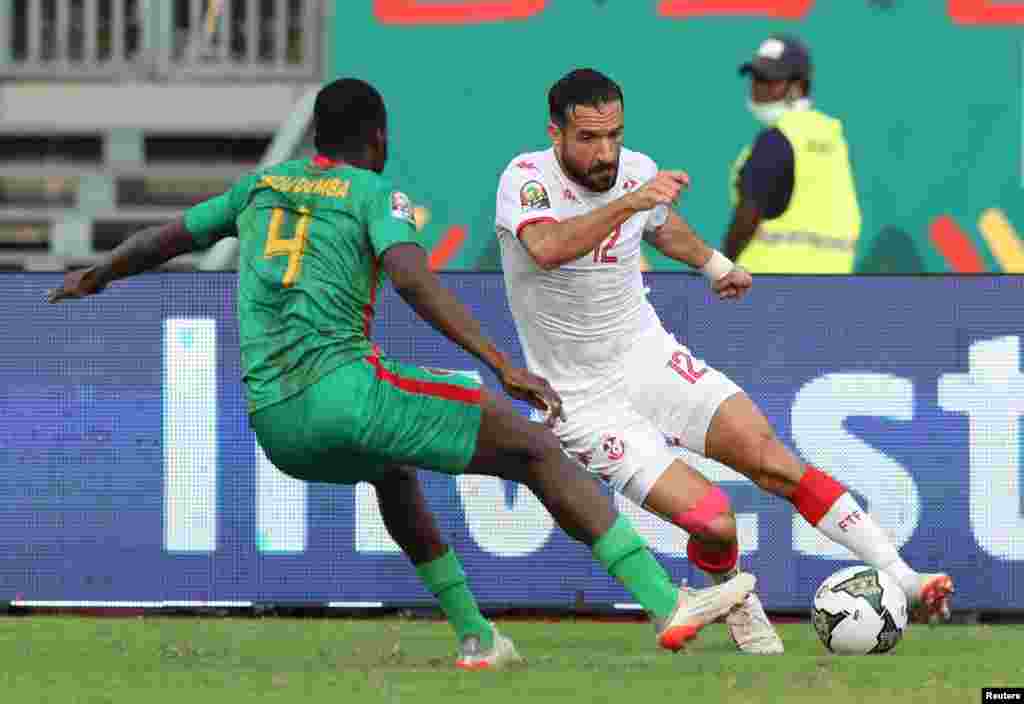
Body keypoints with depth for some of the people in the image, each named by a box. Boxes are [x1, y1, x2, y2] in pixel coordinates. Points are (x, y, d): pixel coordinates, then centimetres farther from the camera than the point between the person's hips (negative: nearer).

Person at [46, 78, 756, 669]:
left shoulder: (262, 186, 22)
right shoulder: (376, 195, 5)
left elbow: (167, 238, 34)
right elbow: (415, 281, -15)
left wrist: (97, 276, 54)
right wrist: (503, 367, -20)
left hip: (274, 425, 6)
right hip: (344, 389, -6)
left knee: (393, 468, 38)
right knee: (535, 449, -4)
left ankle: (476, 638, 32)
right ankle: (666, 605, -16)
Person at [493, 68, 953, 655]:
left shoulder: (637, 170, -2)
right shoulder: (527, 178, -20)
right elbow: (546, 249, -43)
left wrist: (712, 262, 37)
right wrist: (629, 201, -53)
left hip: (649, 355, 5)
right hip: (586, 401, -5)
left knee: (770, 458, -14)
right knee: (714, 521, -17)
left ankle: (899, 576, -10)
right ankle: (736, 603, 16)